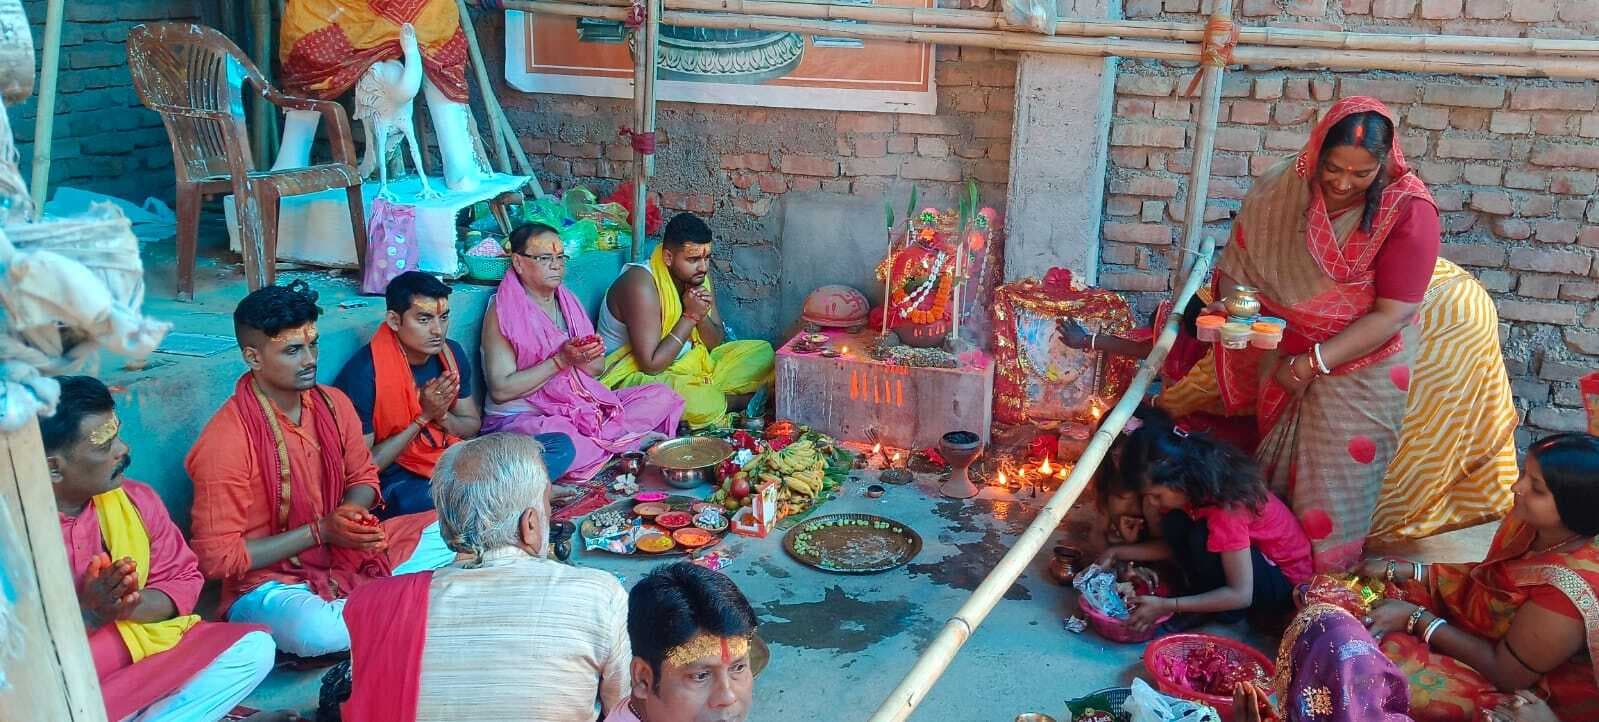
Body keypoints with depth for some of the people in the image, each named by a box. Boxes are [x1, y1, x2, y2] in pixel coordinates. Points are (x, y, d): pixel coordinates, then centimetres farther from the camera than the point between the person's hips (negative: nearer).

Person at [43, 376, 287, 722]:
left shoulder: (137, 499, 0)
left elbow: (183, 581, 5)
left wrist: (129, 605, -15)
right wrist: (86, 612, -26)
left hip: (146, 647, 5)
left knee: (254, 647, -11)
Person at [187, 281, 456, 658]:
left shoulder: (334, 404, -1)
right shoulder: (225, 441, -19)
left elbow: (363, 477, 15)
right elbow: (217, 557, -17)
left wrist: (352, 511, -9)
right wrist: (319, 532, -19)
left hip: (345, 551, 7)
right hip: (270, 581, -6)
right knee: (316, 632, -40)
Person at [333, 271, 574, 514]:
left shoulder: (452, 354, 3)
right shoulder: (364, 374, -17)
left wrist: (441, 416, -7)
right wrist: (424, 417, -15)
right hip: (399, 481, -7)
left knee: (560, 446, -5)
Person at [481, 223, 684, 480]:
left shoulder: (568, 301, 14)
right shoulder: (502, 312, -7)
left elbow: (596, 369, 16)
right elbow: (500, 390, -14)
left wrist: (583, 359, -9)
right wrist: (560, 360, -18)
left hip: (582, 406, 7)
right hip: (524, 417, -7)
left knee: (661, 396, -4)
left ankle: (593, 441, -19)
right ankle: (632, 441, -17)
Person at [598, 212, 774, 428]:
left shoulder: (698, 277, -2)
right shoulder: (642, 285, -25)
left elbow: (717, 344, 5)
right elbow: (651, 365, -27)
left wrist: (702, 316, -16)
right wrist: (690, 316, -24)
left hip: (688, 362, 8)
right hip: (636, 375, -8)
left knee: (763, 352, 4)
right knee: (705, 404, -34)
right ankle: (749, 400, -4)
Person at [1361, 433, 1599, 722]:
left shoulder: (1568, 589, -34)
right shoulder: (1536, 524, -10)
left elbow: (1506, 674, -25)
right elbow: (1485, 575, 7)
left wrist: (1415, 618, -23)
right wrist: (1401, 571, -5)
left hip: (1508, 689, -8)